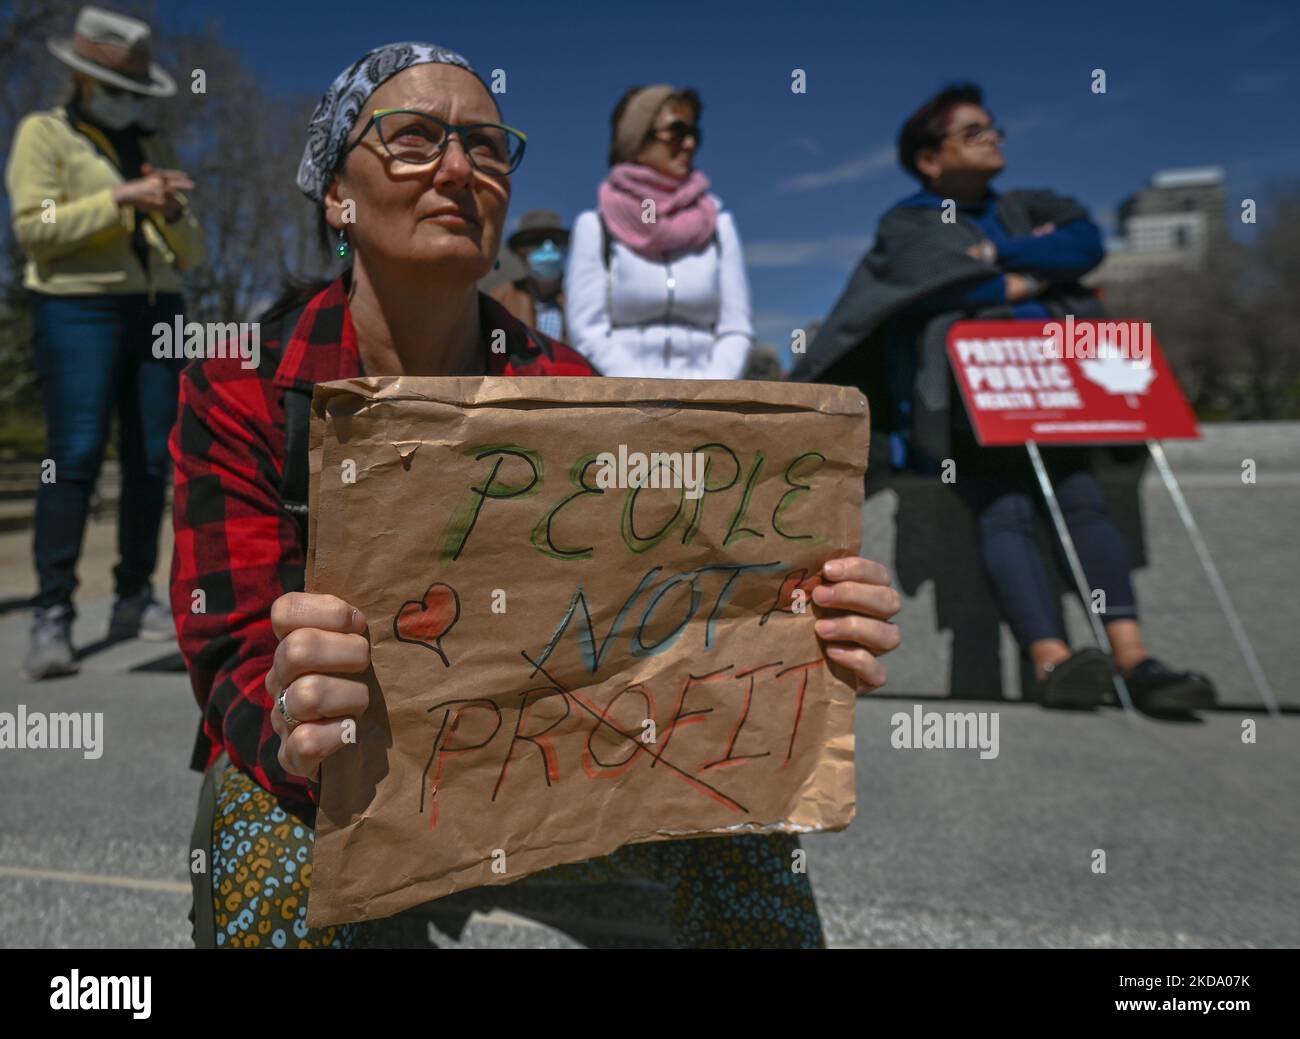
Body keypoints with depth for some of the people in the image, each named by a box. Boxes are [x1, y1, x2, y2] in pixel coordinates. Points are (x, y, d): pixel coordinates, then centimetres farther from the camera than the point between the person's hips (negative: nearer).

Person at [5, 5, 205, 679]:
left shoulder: (155, 148, 19)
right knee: (74, 458, -14)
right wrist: (121, 198, -15)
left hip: (156, 310, 5)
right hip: (77, 308, -5)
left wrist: (172, 212, -7)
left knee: (151, 461, 1)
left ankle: (133, 602, 9)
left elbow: (191, 254, 14)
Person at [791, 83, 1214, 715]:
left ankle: (1133, 659, -29)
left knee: (1083, 498, -21)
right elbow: (939, 283, -9)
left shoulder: (1023, 211, 27)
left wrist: (999, 255, -2)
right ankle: (1051, 660, -38)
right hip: (966, 399, -4)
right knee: (1003, 511, -27)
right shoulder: (908, 225, 12)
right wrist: (1032, 277, 4)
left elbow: (1085, 241, 7)